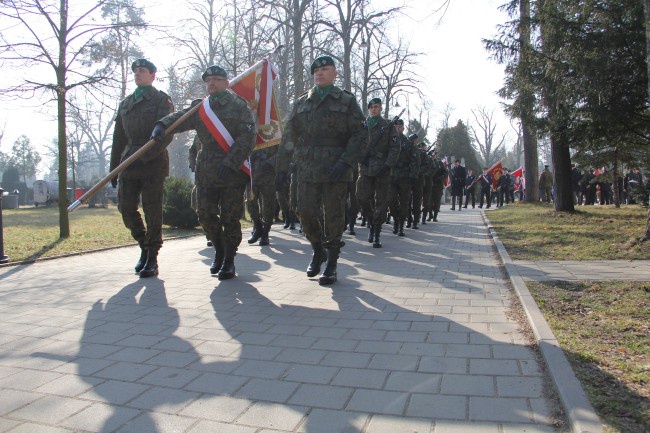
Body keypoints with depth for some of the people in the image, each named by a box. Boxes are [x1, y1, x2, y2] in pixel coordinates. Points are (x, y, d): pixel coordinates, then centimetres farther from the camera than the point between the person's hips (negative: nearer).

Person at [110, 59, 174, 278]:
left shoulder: (162, 100, 2)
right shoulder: (125, 103, 20)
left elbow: (166, 134, -10)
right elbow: (118, 138, 20)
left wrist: (144, 157, -20)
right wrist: (114, 168, 15)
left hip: (153, 164, -5)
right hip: (129, 165, 5)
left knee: (152, 210, -4)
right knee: (126, 207, 2)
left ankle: (152, 258, 6)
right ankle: (144, 246, 23)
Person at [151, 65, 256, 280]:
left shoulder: (239, 105, 0)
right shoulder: (199, 107, 15)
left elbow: (247, 137, -10)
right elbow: (180, 117, 0)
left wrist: (230, 163, -19)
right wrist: (162, 124, -23)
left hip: (233, 171, -4)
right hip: (205, 171, 5)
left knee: (230, 217, 0)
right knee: (205, 214, 6)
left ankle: (229, 260, 15)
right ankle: (219, 251, 28)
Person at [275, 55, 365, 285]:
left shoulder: (347, 101, 7)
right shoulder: (301, 102, 15)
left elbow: (359, 134, -1)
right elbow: (289, 137, 13)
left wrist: (346, 161, -14)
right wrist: (282, 166, 7)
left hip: (335, 170, -3)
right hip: (306, 169, 3)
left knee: (334, 215, 0)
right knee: (305, 211, 1)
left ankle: (331, 263, 11)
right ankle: (317, 251, 26)